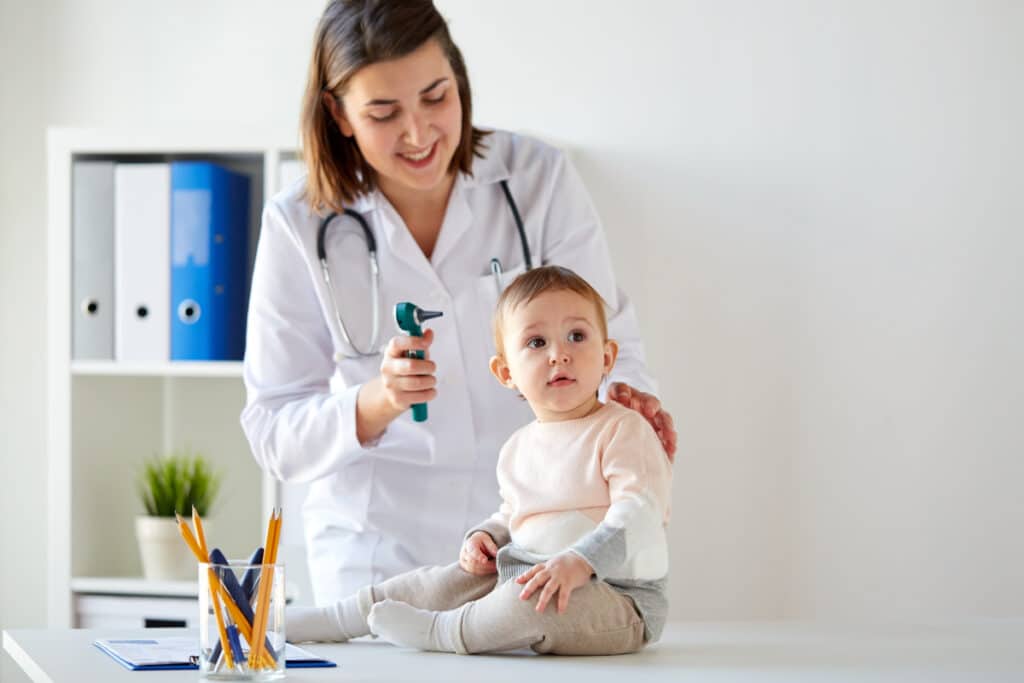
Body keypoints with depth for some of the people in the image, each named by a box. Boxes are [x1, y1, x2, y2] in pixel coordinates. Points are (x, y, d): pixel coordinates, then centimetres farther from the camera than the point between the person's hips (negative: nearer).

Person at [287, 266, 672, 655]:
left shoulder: (622, 430, -9)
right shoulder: (517, 449, 16)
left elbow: (640, 514, -22)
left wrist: (579, 561, -35)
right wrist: (484, 536, 10)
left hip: (619, 597, -8)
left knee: (535, 602, -36)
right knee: (449, 583, 2)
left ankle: (439, 631, -12)